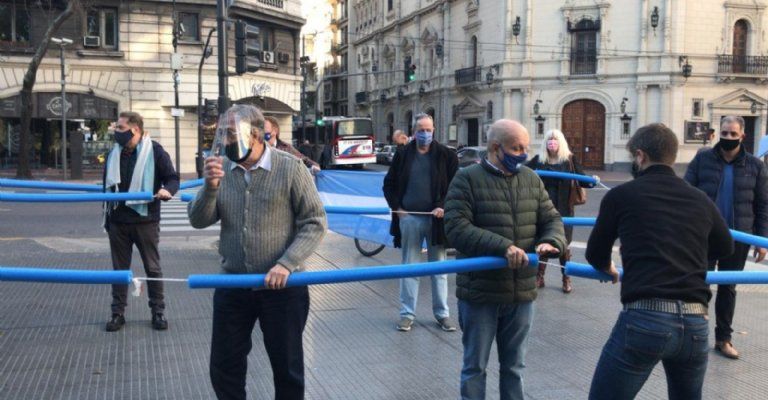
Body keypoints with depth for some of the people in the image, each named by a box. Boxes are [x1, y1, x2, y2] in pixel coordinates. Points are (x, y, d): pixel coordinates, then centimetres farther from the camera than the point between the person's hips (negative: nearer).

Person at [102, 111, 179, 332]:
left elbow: (172, 178, -4)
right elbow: (108, 186, 16)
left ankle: (158, 311, 18)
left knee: (152, 267, 7)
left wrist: (167, 190, -27)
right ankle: (118, 312, 20)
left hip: (146, 221, -4)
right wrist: (107, 217, 15)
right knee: (120, 268, 11)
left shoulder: (154, 151, -7)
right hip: (118, 222, 4)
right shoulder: (114, 154, 8)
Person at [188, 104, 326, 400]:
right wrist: (210, 187, -17)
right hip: (232, 286, 4)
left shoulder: (290, 168, -10)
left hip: (282, 287, -3)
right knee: (224, 368, 15)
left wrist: (287, 264, -20)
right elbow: (198, 220, 1)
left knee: (287, 369, 11)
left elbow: (315, 221, -10)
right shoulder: (220, 170, 1)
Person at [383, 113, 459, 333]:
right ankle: (407, 313, 14)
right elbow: (389, 184, 11)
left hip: (435, 218, -1)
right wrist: (397, 208, -1)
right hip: (409, 218, 1)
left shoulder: (446, 155, 1)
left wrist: (443, 207, -11)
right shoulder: (402, 155, 5)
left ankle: (442, 313, 17)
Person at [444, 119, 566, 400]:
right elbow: (457, 228, -20)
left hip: (521, 292, 5)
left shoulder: (531, 179, 7)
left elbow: (551, 219, 9)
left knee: (514, 366, 18)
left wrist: (551, 242, -15)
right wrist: (504, 247, -30)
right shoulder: (467, 179, -10)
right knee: (475, 366, 10)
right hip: (480, 292, -4)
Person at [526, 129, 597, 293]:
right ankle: (539, 277, 21)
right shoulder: (538, 160, 1)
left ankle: (566, 279, 21)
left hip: (563, 208, -1)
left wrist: (591, 181, -19)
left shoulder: (569, 160, -1)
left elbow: (580, 178, 1)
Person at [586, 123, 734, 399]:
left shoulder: (621, 195, 0)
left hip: (644, 320, -5)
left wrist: (609, 270, 36)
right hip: (696, 324, 5)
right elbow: (725, 247, 31)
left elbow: (596, 255, 13)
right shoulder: (701, 200, 11)